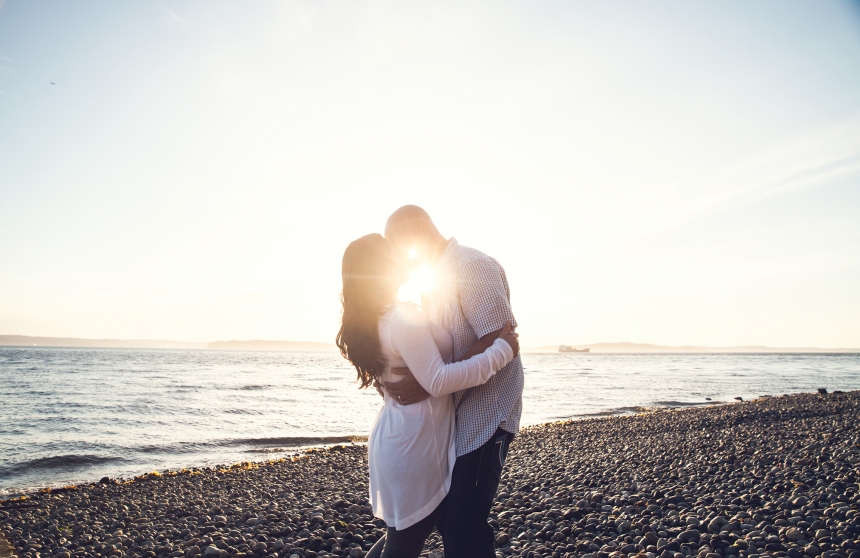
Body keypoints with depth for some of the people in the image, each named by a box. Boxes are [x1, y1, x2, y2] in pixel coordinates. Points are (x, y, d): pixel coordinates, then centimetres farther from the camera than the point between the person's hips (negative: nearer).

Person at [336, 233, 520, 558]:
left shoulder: (372, 321, 7)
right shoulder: (404, 318, -22)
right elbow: (437, 382, -27)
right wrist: (500, 352, -22)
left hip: (396, 438, 9)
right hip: (415, 445, -9)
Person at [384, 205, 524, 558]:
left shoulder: (473, 266, -15)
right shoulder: (435, 279, 14)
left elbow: (500, 344, -23)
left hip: (483, 417, -9)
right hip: (451, 417, 9)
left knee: (464, 530, -5)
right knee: (445, 518, 16)